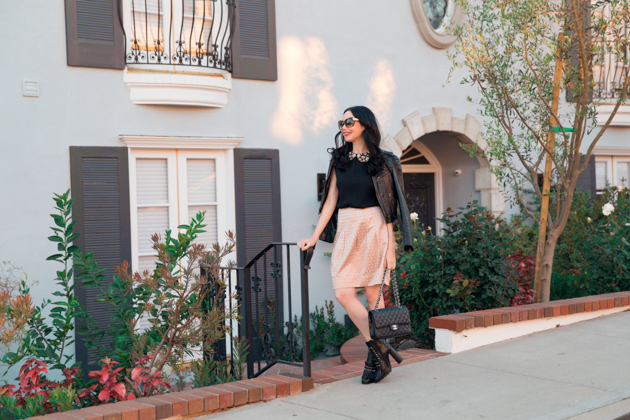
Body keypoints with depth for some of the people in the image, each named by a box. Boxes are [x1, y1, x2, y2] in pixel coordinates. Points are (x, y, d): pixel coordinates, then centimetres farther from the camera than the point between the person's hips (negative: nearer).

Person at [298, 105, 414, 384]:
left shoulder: (381, 161, 1)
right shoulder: (339, 159, 12)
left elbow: (387, 208, -1)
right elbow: (331, 200, 11)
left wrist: (390, 248, -7)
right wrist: (314, 237, 4)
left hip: (373, 228, -4)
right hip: (346, 229, 4)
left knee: (373, 293, -1)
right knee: (343, 293, -8)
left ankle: (376, 357, 10)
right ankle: (380, 350, 1)